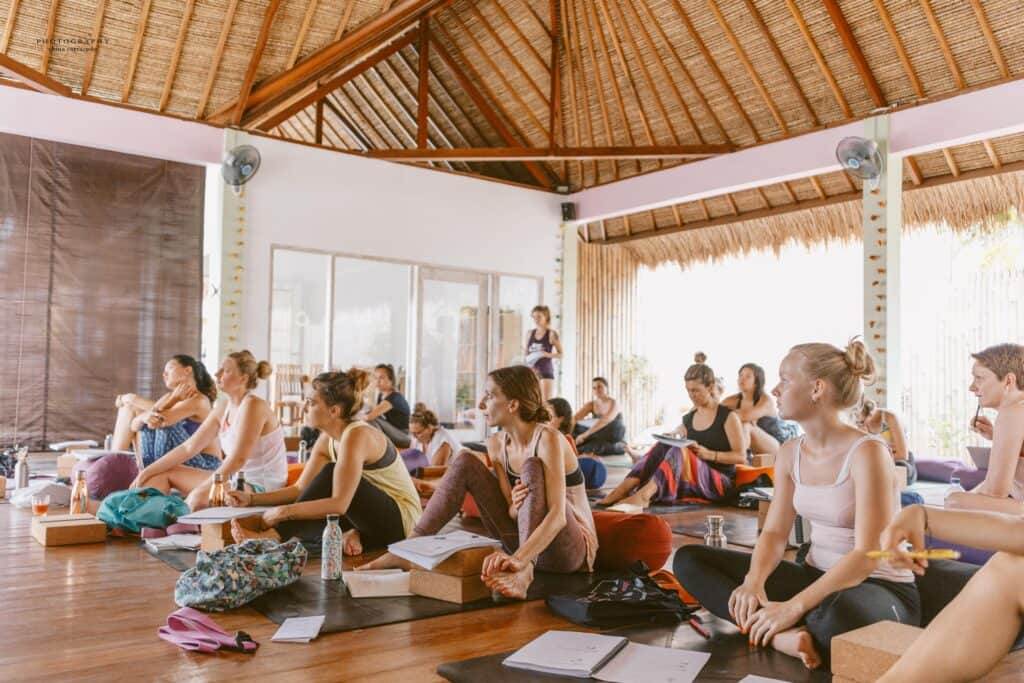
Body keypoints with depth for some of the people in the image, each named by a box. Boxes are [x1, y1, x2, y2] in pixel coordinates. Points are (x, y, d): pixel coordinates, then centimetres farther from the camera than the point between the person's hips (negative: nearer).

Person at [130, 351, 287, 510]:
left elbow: (238, 459, -24)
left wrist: (202, 489, -24)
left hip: (261, 487, -9)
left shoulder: (252, 405, -17)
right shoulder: (223, 409, 8)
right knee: (164, 472, 11)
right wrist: (146, 472, 7)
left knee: (198, 497, -33)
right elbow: (188, 448, 11)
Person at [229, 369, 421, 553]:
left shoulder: (357, 435, -24)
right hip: (373, 520, 8)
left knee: (332, 473, -24)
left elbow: (339, 504, -31)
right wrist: (251, 499, -3)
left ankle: (271, 534, -22)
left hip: (401, 520, -8)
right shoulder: (327, 440, 3)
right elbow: (300, 489, 6)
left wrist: (283, 511, -29)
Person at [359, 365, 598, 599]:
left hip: (570, 550, -6)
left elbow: (557, 515, -32)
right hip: (526, 539, 6)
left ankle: (523, 571, -44)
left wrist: (518, 559, -46)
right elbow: (511, 512, -2)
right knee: (465, 463, -6)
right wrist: (514, 507, -27)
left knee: (532, 467, -30)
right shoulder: (496, 443, -1)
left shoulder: (547, 439, -22)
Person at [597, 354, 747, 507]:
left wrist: (709, 454, -18)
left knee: (679, 450, -32)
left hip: (720, 483, -5)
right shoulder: (687, 419, 14)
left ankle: (644, 495, -53)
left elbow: (741, 457, -6)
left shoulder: (728, 417, 0)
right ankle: (625, 488, -38)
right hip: (691, 484, 5)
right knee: (663, 446, -22)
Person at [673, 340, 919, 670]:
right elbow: (774, 532, 3)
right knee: (689, 560, -4)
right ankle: (781, 634, -21)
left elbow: (867, 556, -24)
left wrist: (794, 607, -29)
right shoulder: (790, 453, 4)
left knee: (835, 615, -46)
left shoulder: (867, 452, -19)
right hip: (816, 577, 8)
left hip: (880, 590, -7)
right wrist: (754, 581, -18)